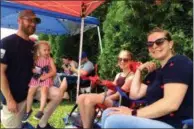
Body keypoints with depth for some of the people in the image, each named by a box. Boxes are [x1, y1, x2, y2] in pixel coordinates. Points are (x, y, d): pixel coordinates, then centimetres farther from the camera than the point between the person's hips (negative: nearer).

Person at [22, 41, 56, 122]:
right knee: (30, 91, -14)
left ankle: (41, 110, -22)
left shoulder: (50, 59, -1)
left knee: (44, 90, -29)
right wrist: (33, 70, -12)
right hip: (36, 78, 3)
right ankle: (28, 110, 3)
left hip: (46, 79, -3)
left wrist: (45, 76, -18)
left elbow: (54, 71, -7)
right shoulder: (36, 59, 5)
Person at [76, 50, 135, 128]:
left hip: (119, 103, -9)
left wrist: (103, 99, -16)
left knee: (89, 99, -30)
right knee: (81, 98, -8)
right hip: (110, 98, 9)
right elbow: (111, 90, 16)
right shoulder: (118, 75, 24)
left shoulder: (131, 76, -4)